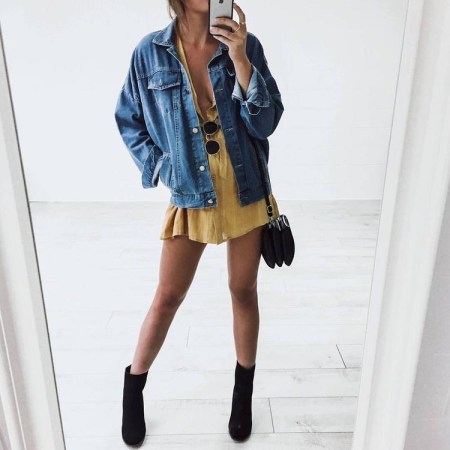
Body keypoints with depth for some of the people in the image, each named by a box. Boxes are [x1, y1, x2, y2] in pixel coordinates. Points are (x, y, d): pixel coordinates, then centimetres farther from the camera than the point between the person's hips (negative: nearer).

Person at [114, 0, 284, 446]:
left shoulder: (246, 45, -3)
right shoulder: (150, 52, -4)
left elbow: (267, 122, -11)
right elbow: (128, 120, 7)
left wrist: (239, 58, -20)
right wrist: (158, 166, -4)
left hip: (246, 191, 2)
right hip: (190, 195, -1)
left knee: (243, 291, 12)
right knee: (167, 297, 8)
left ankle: (244, 392, 35)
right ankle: (133, 388, 33)